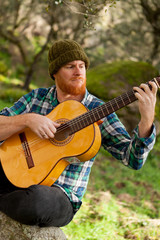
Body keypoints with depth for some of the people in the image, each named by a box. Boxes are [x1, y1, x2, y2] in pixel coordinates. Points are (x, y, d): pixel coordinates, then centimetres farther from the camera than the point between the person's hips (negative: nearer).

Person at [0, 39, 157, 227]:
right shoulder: (36, 98, 6)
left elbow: (133, 159, -11)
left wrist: (147, 120, -28)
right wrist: (27, 119, -20)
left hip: (59, 196, -1)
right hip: (17, 178, 2)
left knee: (35, 199, -38)